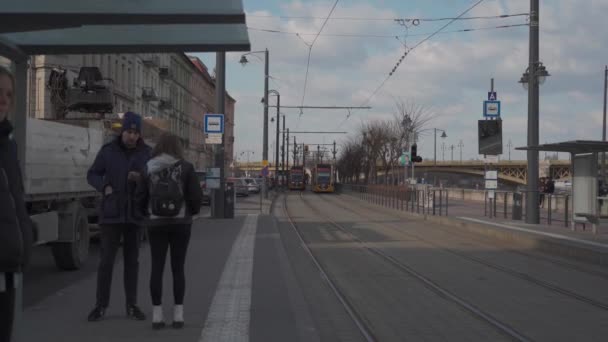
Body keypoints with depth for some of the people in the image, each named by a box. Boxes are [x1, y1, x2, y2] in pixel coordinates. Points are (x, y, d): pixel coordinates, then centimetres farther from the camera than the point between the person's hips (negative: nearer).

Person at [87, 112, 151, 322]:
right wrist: (105, 187, -18)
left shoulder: (147, 153, -2)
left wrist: (141, 178, -22)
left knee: (132, 260, 5)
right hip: (111, 213, -1)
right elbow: (93, 175, 4)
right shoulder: (108, 151, -5)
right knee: (107, 260, -4)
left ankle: (132, 306, 14)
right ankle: (101, 306, 6)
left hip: (135, 214, 1)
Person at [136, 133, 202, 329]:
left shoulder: (149, 169, 1)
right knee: (178, 269, 6)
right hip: (180, 223, -1)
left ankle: (157, 316, 3)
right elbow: (196, 196, -7)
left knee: (157, 268, 5)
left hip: (156, 224, 1)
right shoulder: (186, 168, -3)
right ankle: (178, 315, 5)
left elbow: (141, 198, 1)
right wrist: (192, 211, 15)